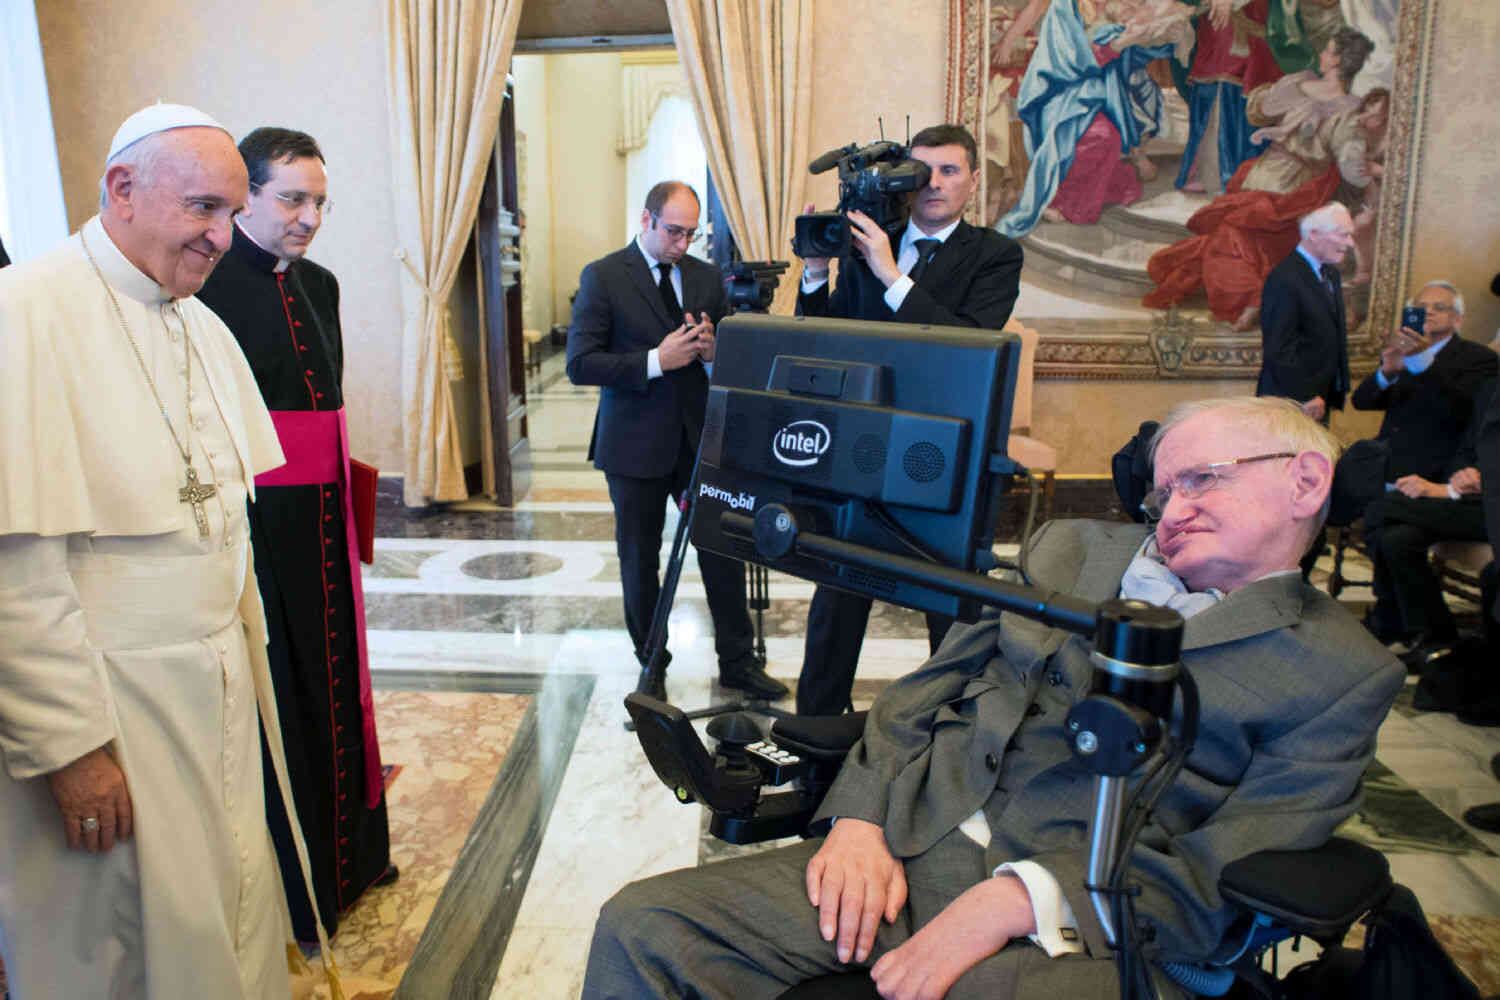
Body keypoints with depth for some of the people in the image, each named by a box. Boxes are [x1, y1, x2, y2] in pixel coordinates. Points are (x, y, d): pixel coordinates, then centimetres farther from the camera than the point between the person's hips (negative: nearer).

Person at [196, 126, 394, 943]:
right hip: (253, 521, -7)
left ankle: (348, 848, 32)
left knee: (332, 674, 15)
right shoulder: (205, 281, -11)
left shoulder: (319, 284, 12)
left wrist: (343, 492, 14)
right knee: (275, 690, 3)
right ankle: (290, 885, 21)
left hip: (323, 518, 7)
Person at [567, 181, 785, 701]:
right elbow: (580, 364, -12)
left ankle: (737, 661, 21)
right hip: (635, 443, -3)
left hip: (699, 437, 3)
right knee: (640, 559, 9)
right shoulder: (602, 277, -6)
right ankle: (651, 668, 26)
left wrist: (713, 349, -10)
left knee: (723, 548, 4)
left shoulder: (706, 277, 8)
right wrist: (656, 361, -21)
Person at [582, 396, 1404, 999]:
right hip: (902, 853, 4)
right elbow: (925, 692, 14)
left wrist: (1015, 900, -18)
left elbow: (1219, 874, -5)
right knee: (642, 926, -16)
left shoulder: (1344, 671, 6)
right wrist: (859, 819, -3)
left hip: (1069, 925, -3)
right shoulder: (1074, 548, 18)